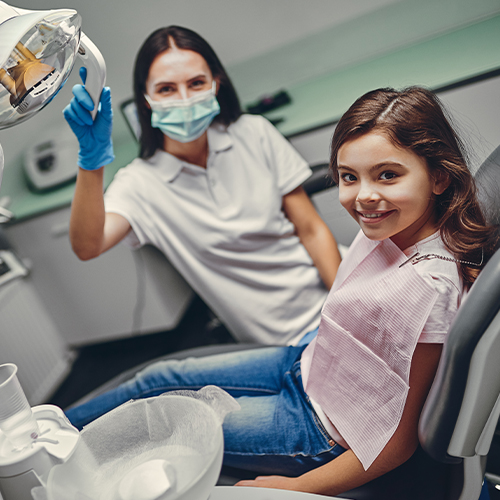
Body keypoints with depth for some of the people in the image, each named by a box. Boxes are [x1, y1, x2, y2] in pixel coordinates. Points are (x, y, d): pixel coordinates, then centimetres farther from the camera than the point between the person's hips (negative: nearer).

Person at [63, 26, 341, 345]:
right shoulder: (139, 183, -6)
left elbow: (312, 230, 1)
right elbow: (87, 247, -26)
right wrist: (92, 159, -41)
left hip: (331, 306, 3)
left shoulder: (254, 133, 1)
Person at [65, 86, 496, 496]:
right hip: (309, 362, 7)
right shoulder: (392, 229, -11)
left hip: (320, 429, -7)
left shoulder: (428, 287, -34)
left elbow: (400, 440, -24)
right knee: (160, 379, 13)